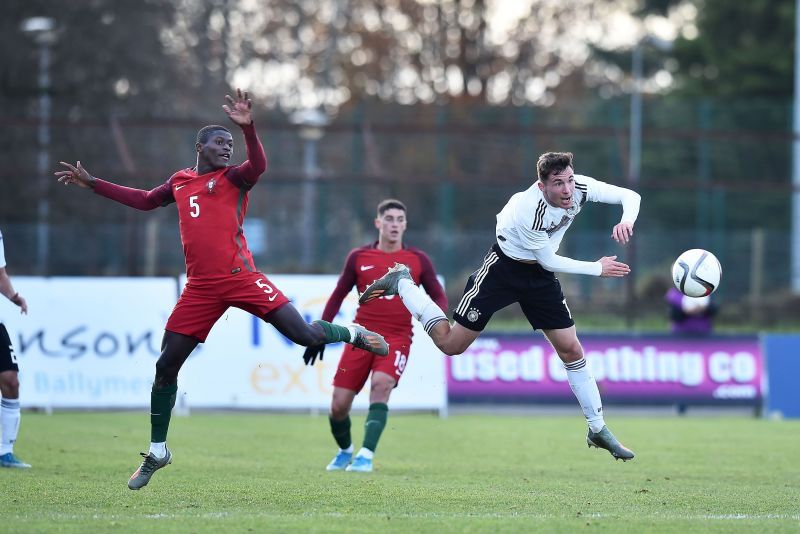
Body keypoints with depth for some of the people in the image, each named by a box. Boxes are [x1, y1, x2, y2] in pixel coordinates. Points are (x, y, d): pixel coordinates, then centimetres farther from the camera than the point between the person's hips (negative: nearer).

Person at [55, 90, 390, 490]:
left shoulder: (233, 178, 2)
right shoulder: (179, 182, 16)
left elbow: (258, 166, -22)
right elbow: (145, 201, 34)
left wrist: (248, 128, -38)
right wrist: (92, 184, 35)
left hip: (240, 278, -4)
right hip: (201, 288, 4)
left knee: (304, 334, -15)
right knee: (166, 367, 2)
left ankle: (352, 333, 19)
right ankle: (157, 452, 16)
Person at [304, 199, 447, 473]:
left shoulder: (418, 260, 4)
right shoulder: (358, 257, 6)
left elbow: (439, 297, 10)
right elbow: (338, 296, 14)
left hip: (397, 337, -2)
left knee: (381, 384, -30)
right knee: (339, 405, -4)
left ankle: (366, 455, -29)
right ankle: (345, 451, 26)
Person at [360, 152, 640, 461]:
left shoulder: (580, 187, -18)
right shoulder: (528, 209, -35)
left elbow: (630, 196, -6)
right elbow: (548, 260, -22)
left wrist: (627, 221, -27)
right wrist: (597, 269, -14)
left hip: (540, 276, 6)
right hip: (503, 269, -5)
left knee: (571, 349, 2)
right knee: (451, 344, -4)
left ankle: (598, 430, 13)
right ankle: (401, 283, 15)